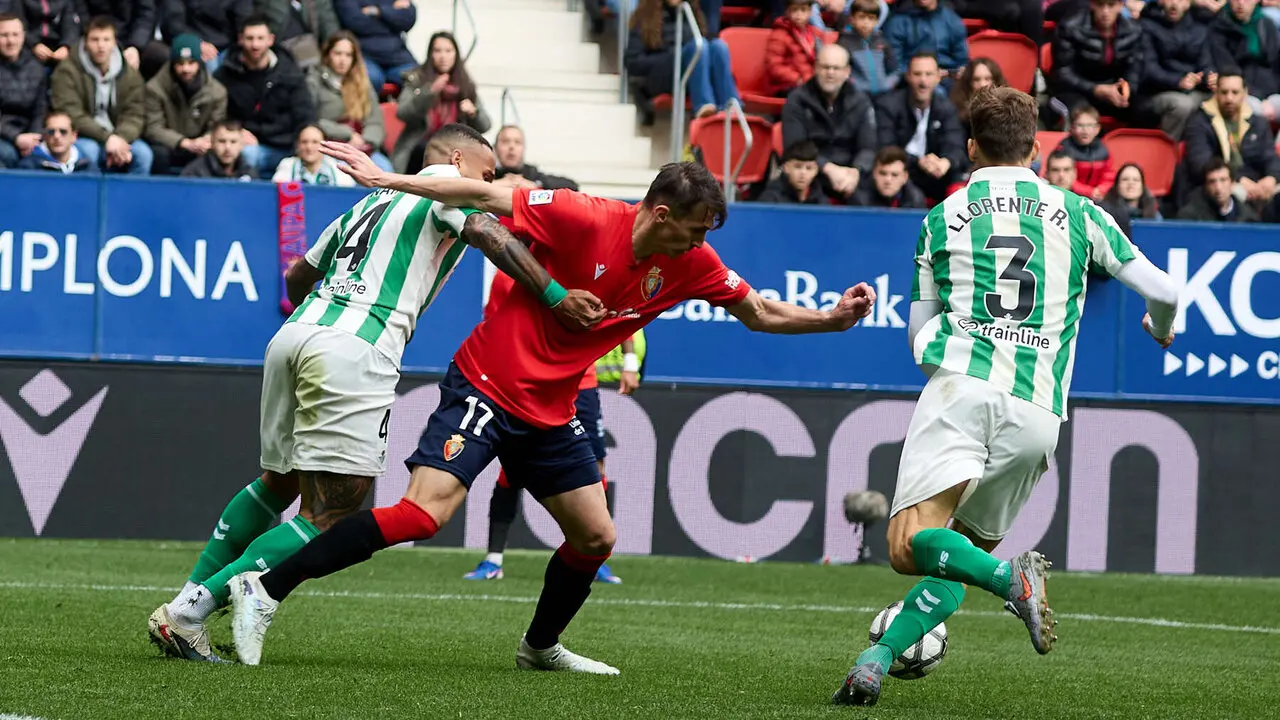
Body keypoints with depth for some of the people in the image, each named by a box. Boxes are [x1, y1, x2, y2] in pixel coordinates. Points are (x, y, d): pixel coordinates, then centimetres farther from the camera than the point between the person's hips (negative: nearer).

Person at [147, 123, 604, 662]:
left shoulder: (373, 200, 31)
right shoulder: (445, 183, 10)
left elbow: (297, 276, 38)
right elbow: (489, 235, -10)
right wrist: (557, 297, -13)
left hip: (294, 334, 8)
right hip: (356, 350, -8)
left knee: (277, 484, 26)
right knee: (329, 517, -7)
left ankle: (186, 601, 27)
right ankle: (188, 615, -13)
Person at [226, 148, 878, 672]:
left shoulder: (691, 264, 0)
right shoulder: (585, 220, -20)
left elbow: (759, 313, 14)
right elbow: (485, 197, -17)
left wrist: (833, 318, 2)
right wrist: (386, 180, -19)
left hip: (549, 411, 8)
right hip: (487, 384, -8)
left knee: (596, 537, 9)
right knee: (426, 512, -23)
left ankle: (541, 646, 36)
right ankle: (263, 590, -21)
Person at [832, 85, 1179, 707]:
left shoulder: (943, 218, 16)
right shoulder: (1078, 214, 16)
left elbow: (919, 337, 20)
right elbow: (1162, 291, 15)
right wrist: (1161, 328, 39)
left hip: (960, 388, -3)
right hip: (1038, 413, 3)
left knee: (911, 545, -13)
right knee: (962, 555, 15)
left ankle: (1013, 577, -38)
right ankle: (876, 661, -2)